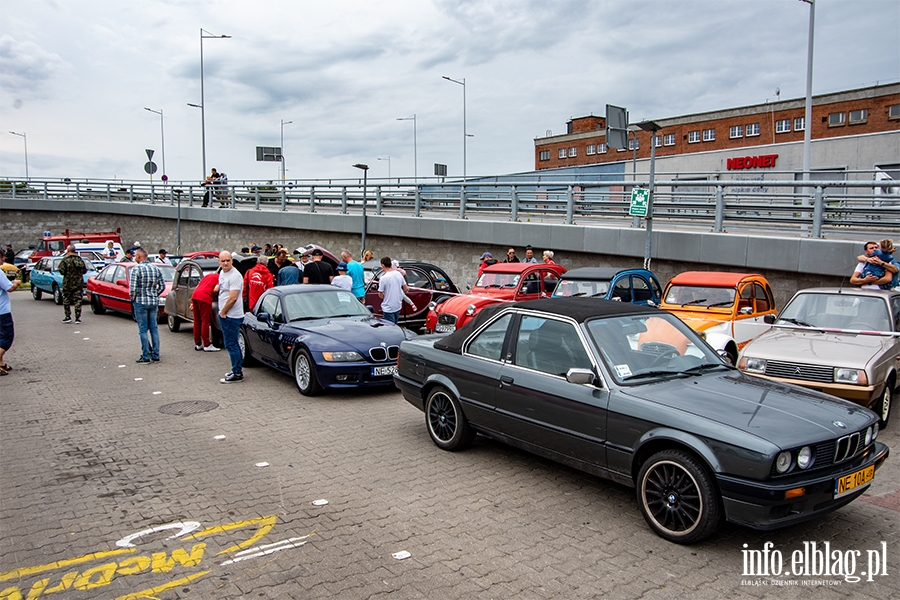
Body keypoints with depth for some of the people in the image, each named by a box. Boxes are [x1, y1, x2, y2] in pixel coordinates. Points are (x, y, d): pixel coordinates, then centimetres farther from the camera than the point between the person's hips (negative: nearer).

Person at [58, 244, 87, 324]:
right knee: (78, 301, 3)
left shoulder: (65, 260, -9)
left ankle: (68, 317, 13)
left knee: (66, 300, 11)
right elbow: (84, 270, 6)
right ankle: (77, 318, 0)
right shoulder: (80, 259, 3)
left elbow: (62, 271, -14)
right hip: (79, 283, 3)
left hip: (68, 284, -3)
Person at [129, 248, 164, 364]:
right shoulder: (155, 268, 7)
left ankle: (146, 357, 2)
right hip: (154, 302, 5)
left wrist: (132, 299, 0)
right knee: (154, 328, 10)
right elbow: (162, 286, 9)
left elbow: (133, 288, -16)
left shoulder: (135, 269, -11)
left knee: (143, 330, 0)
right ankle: (156, 356, 13)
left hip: (141, 302, -5)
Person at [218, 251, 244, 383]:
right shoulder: (222, 273, 13)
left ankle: (237, 374, 0)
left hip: (232, 316, -10)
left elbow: (233, 298, -23)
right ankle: (238, 368, 29)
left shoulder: (234, 276, -18)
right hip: (224, 316, 10)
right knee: (233, 344, 18)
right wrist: (221, 312, 15)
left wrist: (223, 312, -12)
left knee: (231, 345, -6)